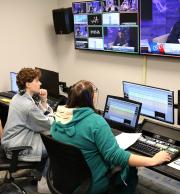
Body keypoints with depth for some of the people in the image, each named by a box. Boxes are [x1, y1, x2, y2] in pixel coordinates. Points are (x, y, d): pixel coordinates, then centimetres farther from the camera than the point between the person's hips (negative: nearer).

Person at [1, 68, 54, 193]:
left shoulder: (19, 97, 4)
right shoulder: (28, 105, -27)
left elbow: (39, 117, 8)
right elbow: (48, 125, -17)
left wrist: (43, 101, -6)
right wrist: (52, 113, 2)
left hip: (12, 141, 9)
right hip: (18, 148, -9)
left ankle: (39, 174, 27)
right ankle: (43, 182, 18)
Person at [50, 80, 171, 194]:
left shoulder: (58, 118, -6)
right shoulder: (95, 121, -28)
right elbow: (115, 155, -29)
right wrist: (153, 160, -22)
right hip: (91, 184, -7)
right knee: (131, 170, 18)